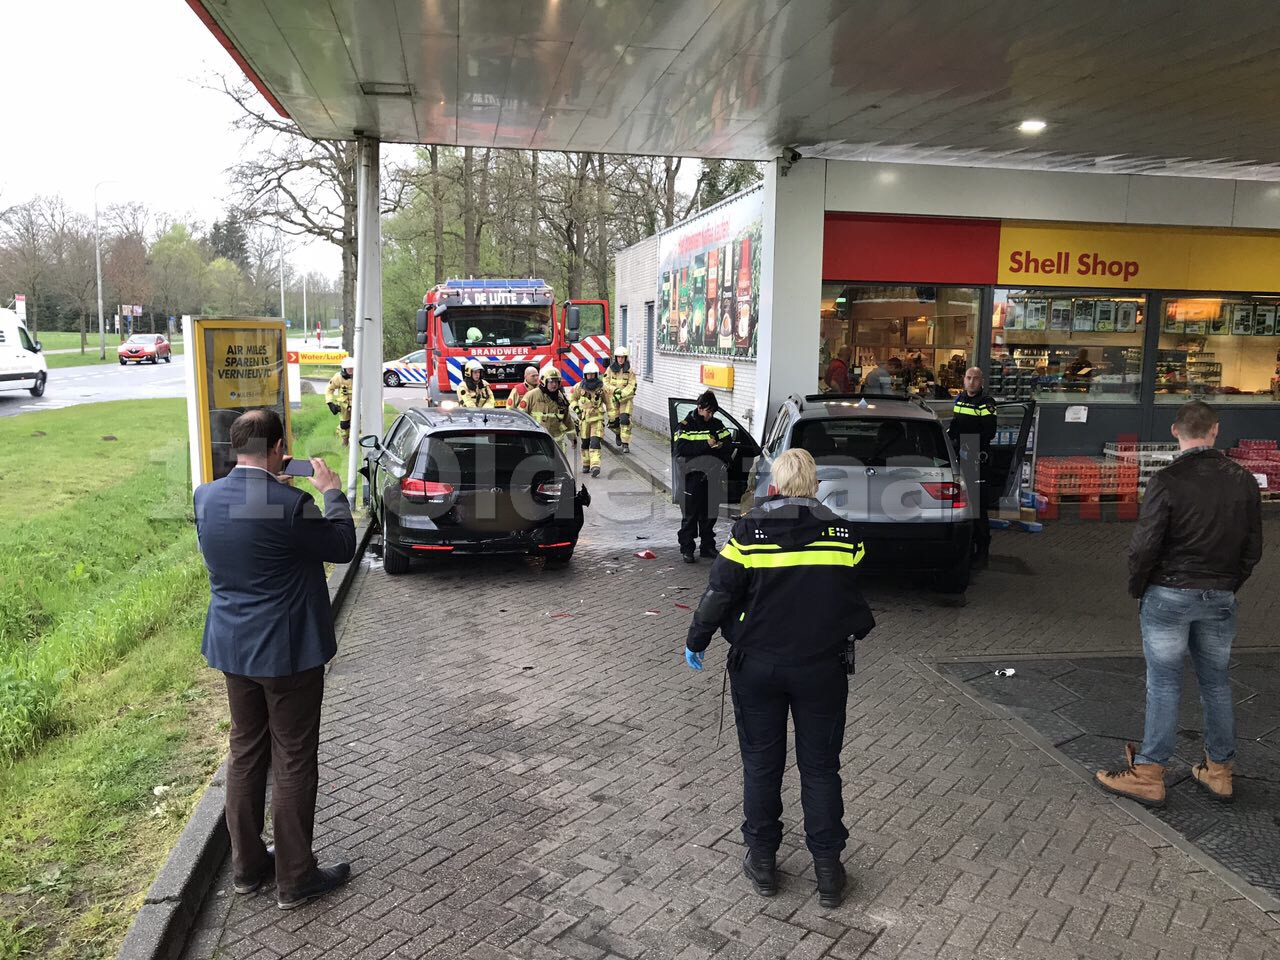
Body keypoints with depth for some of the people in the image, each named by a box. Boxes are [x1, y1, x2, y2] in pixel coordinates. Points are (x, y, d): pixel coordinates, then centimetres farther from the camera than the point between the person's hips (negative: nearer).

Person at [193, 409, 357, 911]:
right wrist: (332, 491, 1)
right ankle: (294, 879, 19)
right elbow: (343, 546, -10)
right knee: (293, 763, 6)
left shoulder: (206, 496, -3)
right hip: (287, 652, -7)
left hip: (233, 647, 7)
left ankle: (247, 865, 33)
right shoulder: (290, 504, -24)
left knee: (245, 753, 19)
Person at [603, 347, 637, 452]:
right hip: (612, 398, 2)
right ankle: (618, 434, 38)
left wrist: (621, 394, -18)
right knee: (613, 421, 3)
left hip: (626, 399, -2)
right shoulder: (610, 369, 4)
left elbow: (632, 386, -6)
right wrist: (615, 390, -17)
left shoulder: (630, 371, 0)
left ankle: (625, 444, -9)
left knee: (625, 420, -15)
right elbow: (605, 383, -1)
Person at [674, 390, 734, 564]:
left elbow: (729, 443, 12)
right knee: (690, 514, 0)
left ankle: (708, 546, 23)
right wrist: (705, 444, -24)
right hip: (692, 475, -5)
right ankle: (687, 549, 6)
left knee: (710, 513, 12)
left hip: (712, 476, 5)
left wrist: (721, 446, -10)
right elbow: (681, 447, -18)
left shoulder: (717, 424, 10)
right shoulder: (686, 425, -6)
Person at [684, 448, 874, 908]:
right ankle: (828, 869, 20)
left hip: (757, 667, -1)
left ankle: (762, 860, 24)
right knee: (820, 767, 13)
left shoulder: (748, 532, -9)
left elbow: (719, 594, -8)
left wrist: (696, 642, 6)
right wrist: (858, 629, 29)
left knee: (761, 764, 14)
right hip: (823, 668, 1)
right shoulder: (842, 533, -4)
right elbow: (856, 600, 7)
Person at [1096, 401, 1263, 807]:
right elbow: (1253, 548, 6)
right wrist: (1229, 585, 18)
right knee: (1216, 683, 15)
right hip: (1220, 598, 5)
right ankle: (1219, 770, 26)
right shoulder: (1243, 481, 0)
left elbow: (1144, 546, -15)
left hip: (1169, 595, -4)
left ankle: (1148, 774, 9)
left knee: (1164, 685, 2)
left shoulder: (1167, 482, -16)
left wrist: (1136, 588, 1)